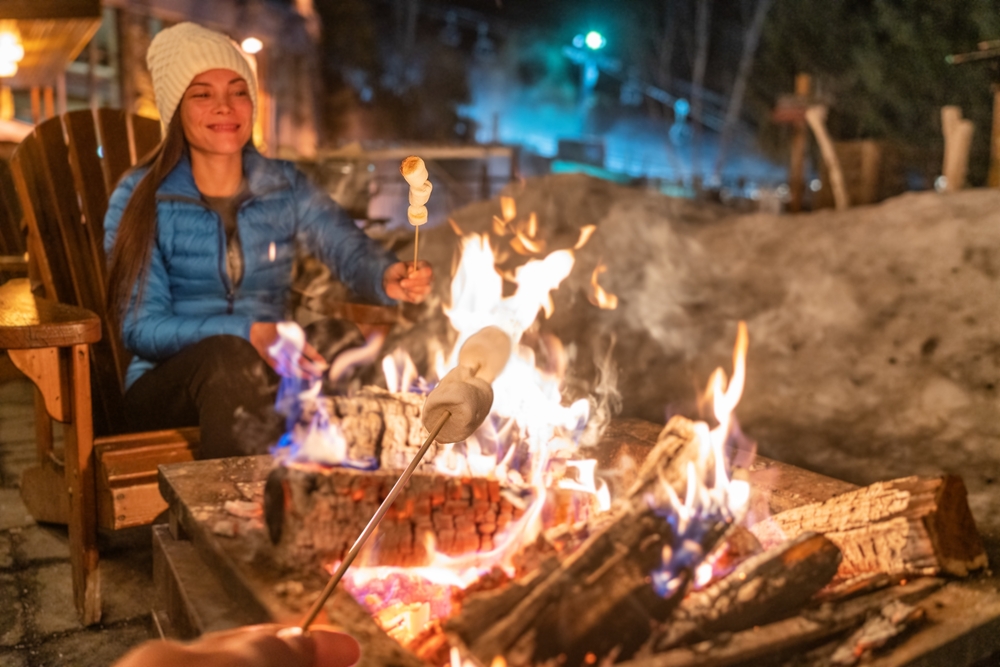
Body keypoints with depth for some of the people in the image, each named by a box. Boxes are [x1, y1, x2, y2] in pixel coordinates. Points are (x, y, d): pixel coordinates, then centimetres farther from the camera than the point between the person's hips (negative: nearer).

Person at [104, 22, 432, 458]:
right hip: (165, 385, -2)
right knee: (226, 356, -36)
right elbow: (139, 327, -10)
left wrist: (388, 278, -33)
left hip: (265, 374, 3)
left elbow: (349, 250, -9)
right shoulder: (139, 200, -2)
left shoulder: (285, 187, 7)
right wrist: (246, 333, -26)